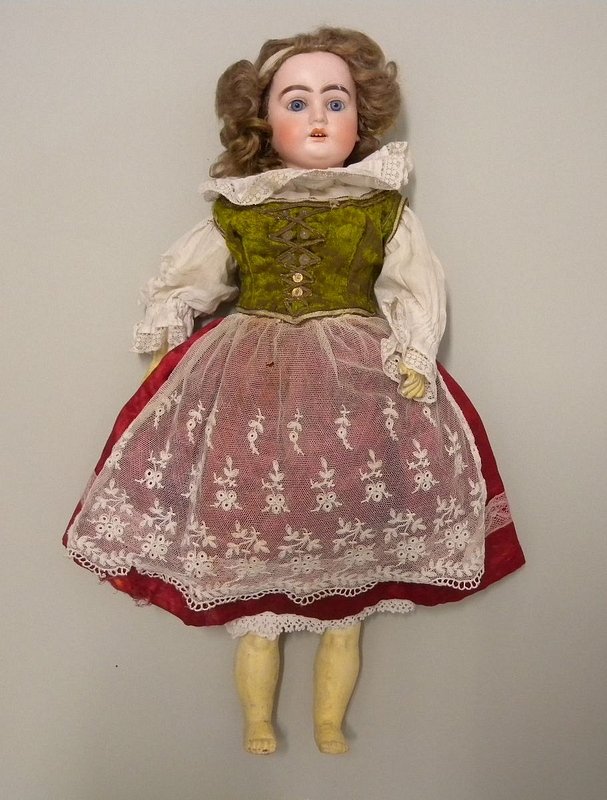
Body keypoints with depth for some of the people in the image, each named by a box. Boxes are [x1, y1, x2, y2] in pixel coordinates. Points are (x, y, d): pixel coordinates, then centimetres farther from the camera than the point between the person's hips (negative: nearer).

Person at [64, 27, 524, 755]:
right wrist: (164, 328, -4)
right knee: (252, 609, 3)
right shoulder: (235, 212, 11)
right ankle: (256, 725, 23)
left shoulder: (384, 210, 9)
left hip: (357, 383, 0)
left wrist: (415, 355, -13)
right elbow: (186, 279, 13)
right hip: (249, 383, 1)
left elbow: (416, 291, 2)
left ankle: (330, 725, 24)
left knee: (345, 606, 3)